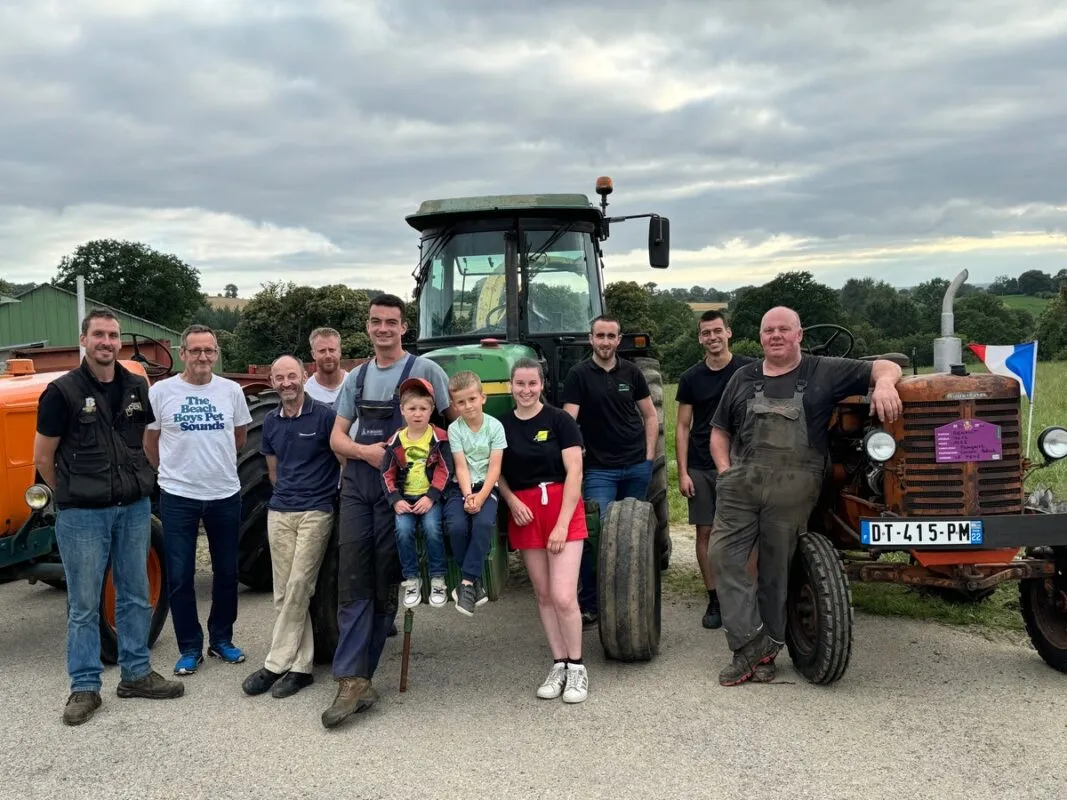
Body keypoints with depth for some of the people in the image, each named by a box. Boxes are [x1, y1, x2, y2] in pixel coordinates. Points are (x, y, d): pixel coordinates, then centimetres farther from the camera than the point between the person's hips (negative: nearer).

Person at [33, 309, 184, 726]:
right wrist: (71, 495, 4)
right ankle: (84, 687, 14)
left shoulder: (137, 387, 4)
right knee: (84, 604, 4)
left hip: (134, 507, 5)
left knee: (135, 596, 12)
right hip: (83, 514, -4)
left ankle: (136, 673, 24)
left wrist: (138, 484, 12)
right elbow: (43, 457, -3)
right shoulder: (62, 391, -9)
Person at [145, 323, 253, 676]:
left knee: (226, 572, 11)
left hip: (225, 495, 2)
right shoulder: (161, 391, -6)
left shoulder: (232, 390, 0)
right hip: (178, 498, -2)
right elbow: (150, 442, 7)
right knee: (180, 576, 3)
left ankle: (221, 639, 27)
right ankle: (190, 648, 17)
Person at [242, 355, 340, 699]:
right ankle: (300, 666, 11)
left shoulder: (324, 415, -7)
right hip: (279, 512, 6)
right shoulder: (271, 421, 10)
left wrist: (336, 498, 2)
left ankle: (277, 664, 1)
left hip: (316, 511, -5)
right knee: (284, 593, 4)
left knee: (298, 588, -7)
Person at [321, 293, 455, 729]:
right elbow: (337, 437, 12)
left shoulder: (424, 370, -1)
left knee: (384, 584, 0)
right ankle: (353, 679, -3)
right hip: (357, 484, 4)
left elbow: (459, 419, 3)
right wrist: (366, 451, -9)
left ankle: (356, 675, 9)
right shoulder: (356, 377, 15)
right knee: (353, 582, -3)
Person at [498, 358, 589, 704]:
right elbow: (497, 473, 12)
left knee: (563, 596, -10)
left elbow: (574, 471, -8)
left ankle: (577, 667, 8)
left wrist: (562, 523, -14)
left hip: (562, 508, -3)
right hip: (523, 512, 4)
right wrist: (512, 501, -8)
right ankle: (559, 665, 20)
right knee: (543, 595, 9)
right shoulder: (501, 425, 7)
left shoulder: (559, 419, -4)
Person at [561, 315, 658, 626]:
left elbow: (650, 415, 13)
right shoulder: (579, 374, -2)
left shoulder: (631, 372, 7)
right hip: (599, 468, -3)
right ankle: (589, 604, 0)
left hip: (637, 466, 3)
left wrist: (649, 456, 4)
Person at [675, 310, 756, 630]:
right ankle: (714, 600, 15)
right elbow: (682, 427, 7)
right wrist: (682, 473, -1)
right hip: (700, 468, 2)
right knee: (705, 532, 4)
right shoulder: (691, 378, 5)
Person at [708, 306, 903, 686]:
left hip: (793, 490, -3)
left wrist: (884, 384, -19)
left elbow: (885, 367, 4)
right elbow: (720, 430, 20)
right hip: (741, 484, 3)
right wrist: (724, 469, 4)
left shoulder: (824, 372, 7)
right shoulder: (743, 378, 16)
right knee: (724, 554, -8)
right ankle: (750, 642, -2)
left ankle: (766, 651, 17)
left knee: (775, 568, 4)